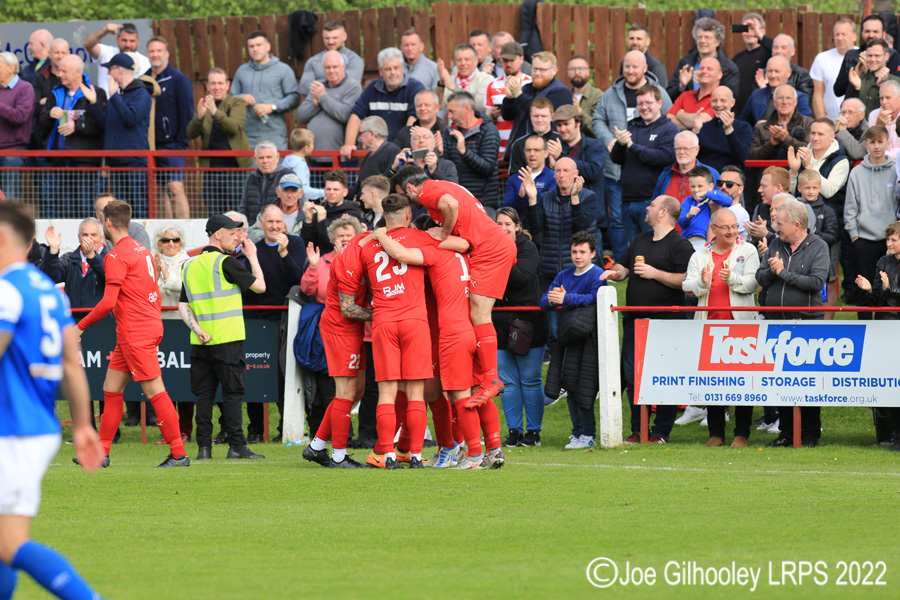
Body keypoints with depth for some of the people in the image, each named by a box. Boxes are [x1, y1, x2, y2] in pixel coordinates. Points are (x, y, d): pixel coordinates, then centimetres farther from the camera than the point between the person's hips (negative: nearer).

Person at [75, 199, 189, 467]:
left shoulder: (116, 257, -13)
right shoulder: (143, 251, 14)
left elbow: (108, 302, -18)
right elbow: (156, 295, 19)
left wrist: (80, 325, -8)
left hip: (136, 334, -9)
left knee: (155, 391, -9)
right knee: (111, 389, 13)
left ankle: (179, 454, -10)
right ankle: (101, 452, 16)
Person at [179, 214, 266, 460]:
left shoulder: (191, 265, 11)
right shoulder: (226, 263, -9)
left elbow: (183, 305, 8)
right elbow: (259, 285, -3)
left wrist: (196, 329, -1)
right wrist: (252, 256, 9)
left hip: (200, 342, 6)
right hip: (227, 339, -6)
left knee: (204, 394, 6)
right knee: (232, 392, -1)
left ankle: (204, 446, 3)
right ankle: (236, 446, -3)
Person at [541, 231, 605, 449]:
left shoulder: (597, 275, -5)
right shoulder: (564, 275, 16)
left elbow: (594, 299, -21)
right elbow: (544, 301, 10)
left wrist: (566, 298, -27)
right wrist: (551, 301, -14)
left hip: (588, 339, -7)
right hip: (566, 338, 7)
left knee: (583, 389, -9)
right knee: (570, 389, 9)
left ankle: (587, 435, -2)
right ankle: (578, 431, 19)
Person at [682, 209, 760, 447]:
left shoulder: (747, 251, 6)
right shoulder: (700, 255, 12)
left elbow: (752, 284, -5)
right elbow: (687, 286, 4)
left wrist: (732, 279, -23)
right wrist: (702, 283, -18)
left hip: (740, 321, -2)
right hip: (709, 324, 3)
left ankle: (742, 434, 3)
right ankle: (716, 433, 12)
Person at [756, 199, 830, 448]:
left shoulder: (818, 247, -4)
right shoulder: (776, 245, 11)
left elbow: (817, 282, -15)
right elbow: (760, 278, 10)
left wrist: (784, 273, -13)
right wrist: (771, 271, -12)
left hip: (807, 319, -5)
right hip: (777, 320, 5)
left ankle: (810, 434, 8)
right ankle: (786, 432, 15)